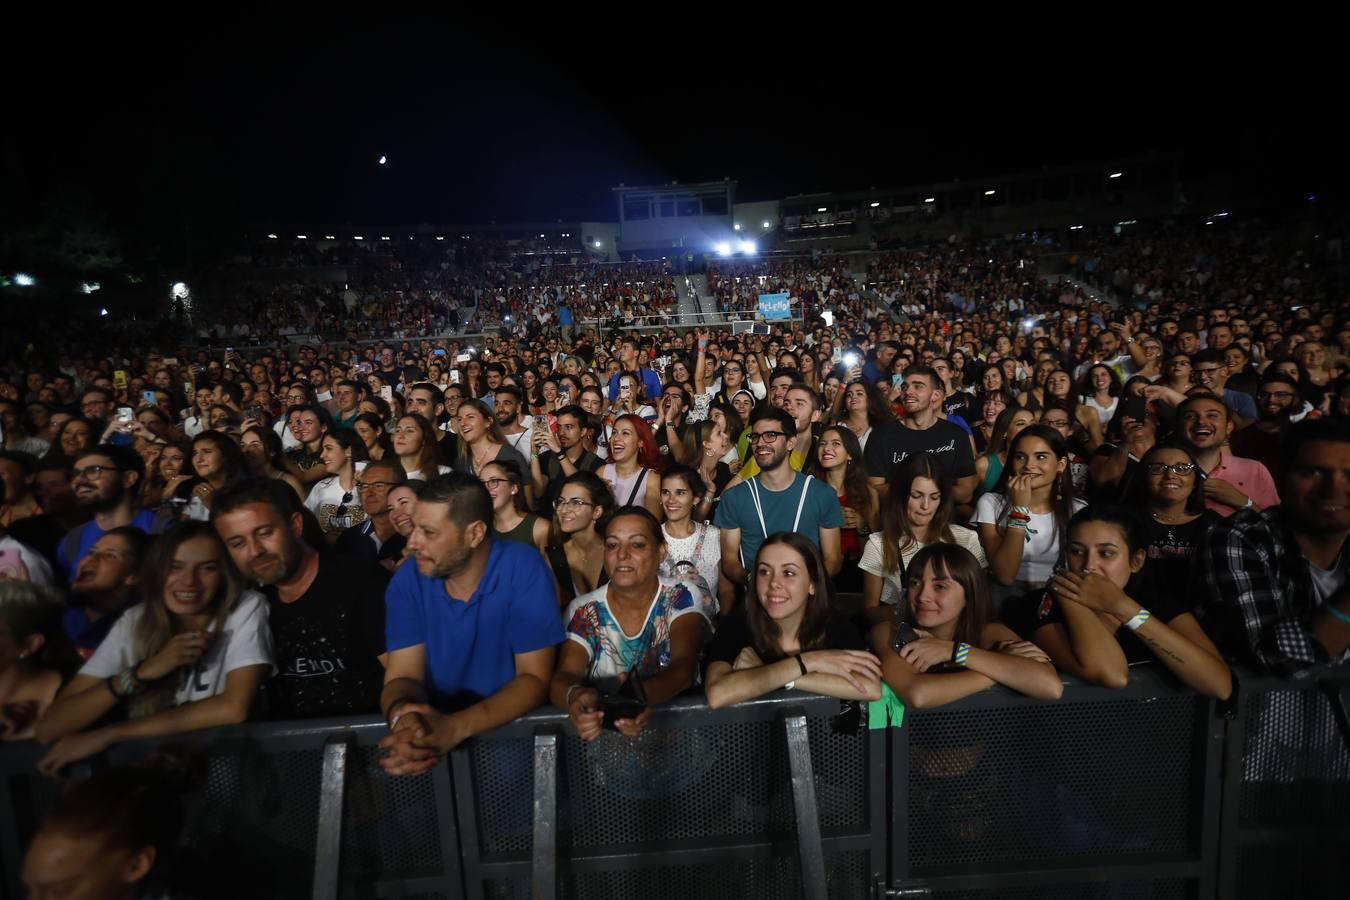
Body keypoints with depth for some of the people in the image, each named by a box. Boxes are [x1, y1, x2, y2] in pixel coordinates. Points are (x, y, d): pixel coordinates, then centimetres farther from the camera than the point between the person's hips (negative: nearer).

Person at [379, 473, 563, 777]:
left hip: (515, 729, -2)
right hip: (433, 725, 2)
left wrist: (457, 727, -30)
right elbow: (403, 676, -7)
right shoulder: (408, 581, -5)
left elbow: (534, 678, -17)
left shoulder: (523, 569, -16)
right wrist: (402, 716, -30)